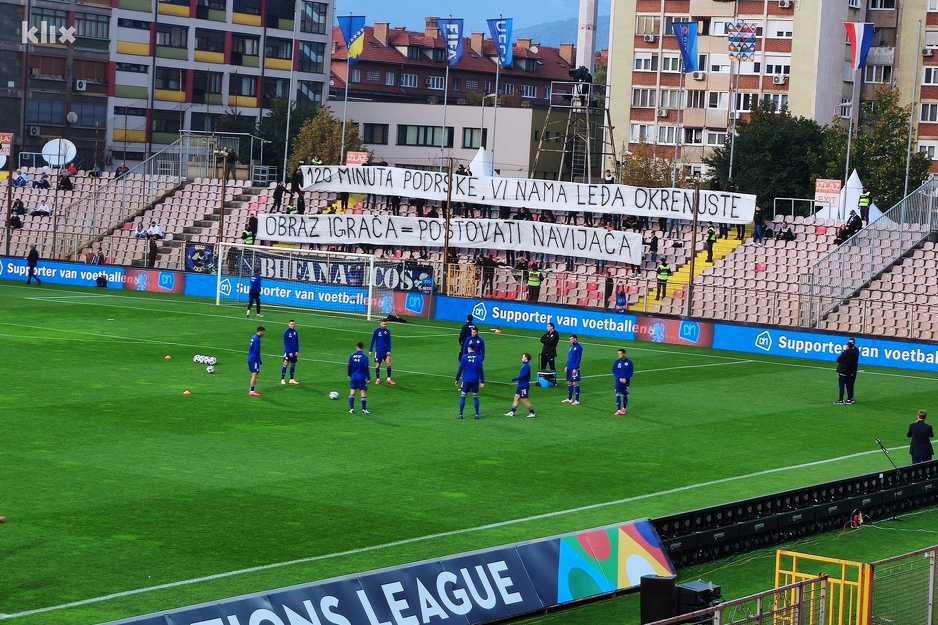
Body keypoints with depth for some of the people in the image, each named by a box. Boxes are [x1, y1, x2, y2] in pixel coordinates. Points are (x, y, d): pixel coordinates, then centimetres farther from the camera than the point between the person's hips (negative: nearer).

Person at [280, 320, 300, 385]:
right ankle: (283, 379, -3)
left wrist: (297, 351, 4)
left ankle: (292, 379, 16)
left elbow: (297, 342, 12)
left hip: (294, 352, 5)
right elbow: (286, 343, -11)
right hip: (288, 351, -5)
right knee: (285, 364, -7)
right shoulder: (286, 332, -9)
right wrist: (289, 352, -15)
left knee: (293, 365, 9)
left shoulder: (295, 332, 7)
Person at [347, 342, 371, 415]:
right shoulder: (364, 356, -9)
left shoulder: (352, 355, 1)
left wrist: (349, 375, 18)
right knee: (363, 393, 2)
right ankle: (364, 410, 4)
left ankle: (351, 409, 10)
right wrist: (368, 378, -7)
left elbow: (349, 366, 5)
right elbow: (366, 368, -11)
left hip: (353, 377, 3)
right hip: (362, 377, -3)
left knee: (352, 392, 11)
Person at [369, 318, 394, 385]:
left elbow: (389, 342, 6)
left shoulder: (387, 331, 2)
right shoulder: (377, 331, -5)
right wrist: (371, 350, 1)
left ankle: (389, 379, -4)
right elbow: (373, 340, 1)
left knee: (388, 363, -10)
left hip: (386, 350, 2)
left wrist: (389, 351, -3)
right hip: (378, 350, -2)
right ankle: (378, 379, 18)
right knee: (377, 365, 4)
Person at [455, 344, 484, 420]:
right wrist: (482, 382, 1)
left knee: (462, 397, 7)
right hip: (475, 381, 1)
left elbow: (460, 369, -3)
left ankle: (461, 414, 5)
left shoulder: (464, 357, -4)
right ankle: (477, 414, 6)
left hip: (466, 380, -1)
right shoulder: (478, 357, -2)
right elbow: (481, 370, -3)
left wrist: (457, 380, 5)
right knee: (475, 397, 9)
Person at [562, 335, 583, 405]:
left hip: (574, 368, -8)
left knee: (575, 383, -5)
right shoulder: (571, 346, 14)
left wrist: (575, 369, -19)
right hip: (569, 368, 8)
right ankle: (569, 399, 22)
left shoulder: (579, 347, -12)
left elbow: (579, 359, -15)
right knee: (569, 382, 13)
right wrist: (566, 366, 16)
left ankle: (577, 400, -1)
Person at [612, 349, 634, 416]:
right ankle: (618, 410, -10)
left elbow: (631, 371, -1)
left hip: (626, 381, 0)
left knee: (625, 395, 11)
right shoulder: (617, 362, -3)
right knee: (618, 395, -9)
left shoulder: (629, 362, -5)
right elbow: (614, 371, 1)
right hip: (618, 381, 0)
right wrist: (619, 378, -10)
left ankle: (624, 408, 29)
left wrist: (625, 378, -11)